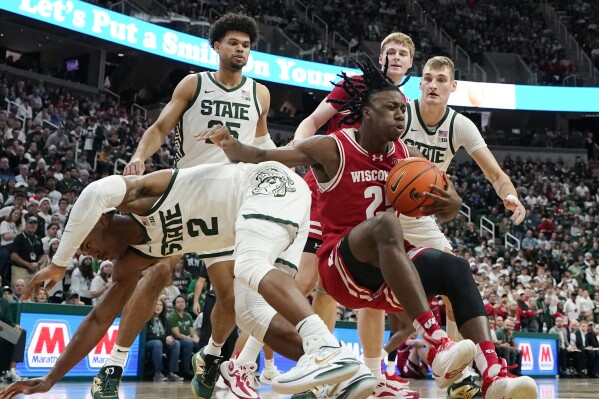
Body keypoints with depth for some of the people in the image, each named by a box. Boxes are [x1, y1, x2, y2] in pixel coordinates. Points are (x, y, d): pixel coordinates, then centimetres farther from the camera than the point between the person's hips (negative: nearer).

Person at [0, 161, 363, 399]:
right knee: (251, 313, -1)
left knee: (250, 268, -32)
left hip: (270, 184, -9)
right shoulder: (136, 257, 13)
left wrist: (59, 263, -25)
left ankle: (329, 349, -51)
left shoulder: (136, 195, -8)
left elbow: (97, 193, -33)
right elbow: (100, 318, 17)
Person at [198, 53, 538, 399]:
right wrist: (229, 142, -25)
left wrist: (451, 206, -9)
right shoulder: (332, 149, -4)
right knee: (387, 222, -37)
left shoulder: (405, 156, 9)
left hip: (393, 267, 6)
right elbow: (261, 158, -5)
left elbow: (443, 206, 16)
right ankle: (437, 346, -50)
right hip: (343, 266, -5)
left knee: (456, 269, -22)